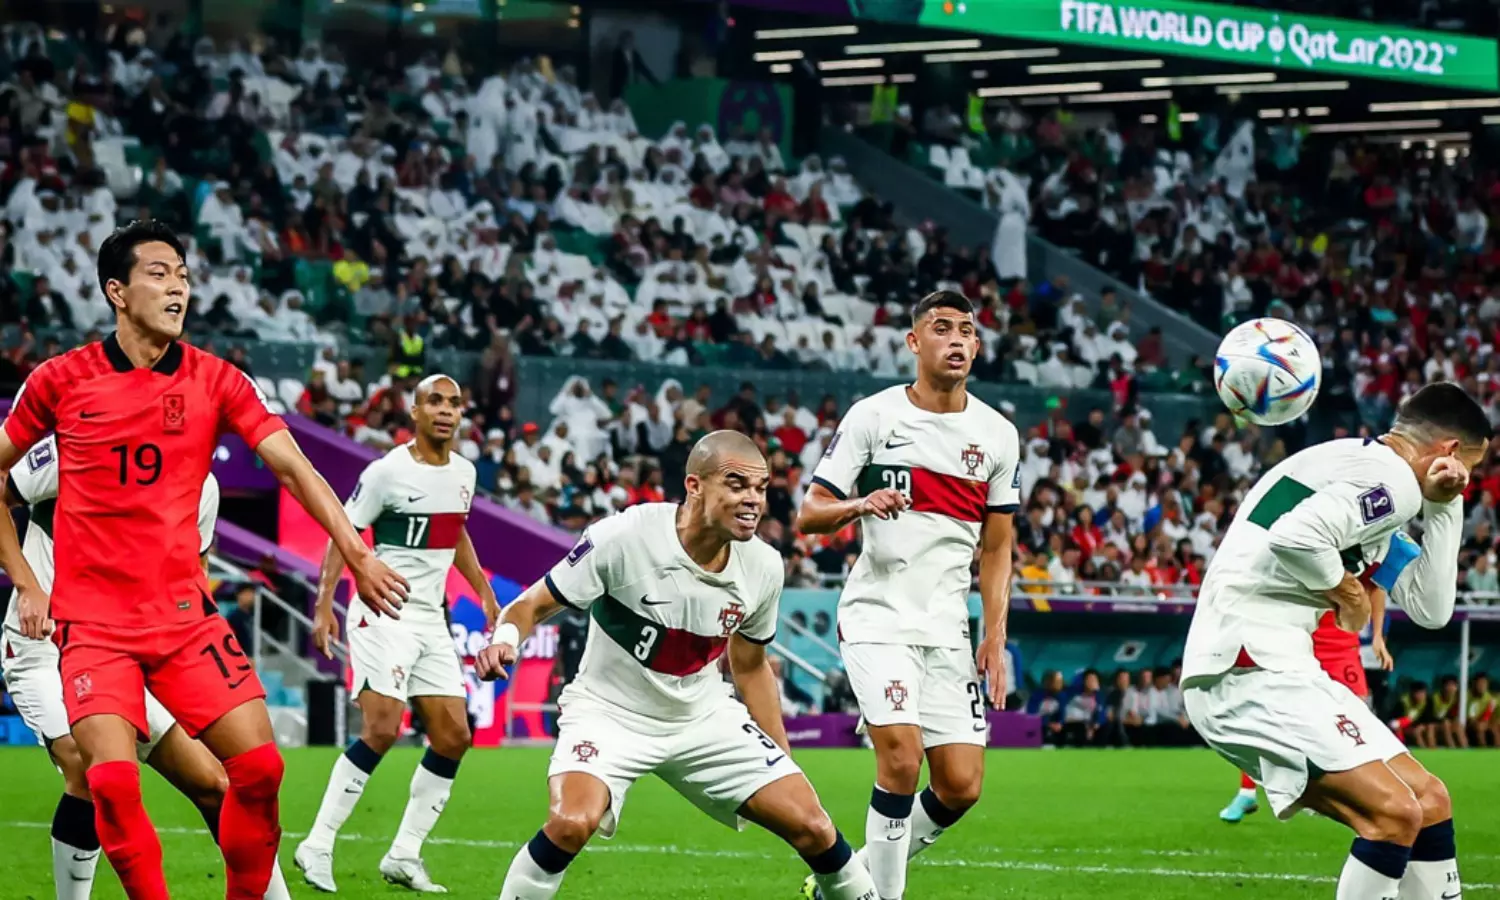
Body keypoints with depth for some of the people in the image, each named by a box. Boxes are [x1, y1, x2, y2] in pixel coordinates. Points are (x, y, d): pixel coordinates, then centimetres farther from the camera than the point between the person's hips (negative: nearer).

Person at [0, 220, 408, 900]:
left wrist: (357, 556, -15)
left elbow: (293, 468, -3)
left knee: (258, 765, -8)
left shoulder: (215, 380, 2)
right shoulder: (61, 380, -1)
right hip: (92, 620, -2)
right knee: (113, 780, -20)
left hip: (186, 615, 2)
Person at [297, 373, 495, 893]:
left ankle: (404, 856, 8)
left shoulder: (464, 472, 10)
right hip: (383, 612, -7)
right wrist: (324, 606, -16)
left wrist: (484, 592, 24)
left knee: (454, 737, 1)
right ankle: (317, 847, -12)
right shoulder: (387, 472, -11)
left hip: (431, 618, 7)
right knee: (382, 730, -19)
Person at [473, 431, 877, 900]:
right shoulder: (622, 538, -23)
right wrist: (505, 638, -37)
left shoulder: (763, 567, -7)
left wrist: (785, 765, 12)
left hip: (704, 716, 4)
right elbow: (531, 606, -14)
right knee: (572, 822, -32)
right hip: (609, 713, -4)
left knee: (809, 824, -5)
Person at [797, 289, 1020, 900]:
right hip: (876, 616, -4)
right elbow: (809, 515, -1)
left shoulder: (997, 435, 8)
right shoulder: (872, 417, -2)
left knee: (961, 786, -2)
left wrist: (995, 637, 4)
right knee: (901, 759, -21)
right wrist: (860, 505, -23)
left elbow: (996, 547, 14)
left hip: (947, 630, 4)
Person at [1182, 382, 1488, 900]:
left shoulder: (1368, 477, 22)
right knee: (1395, 813, -19)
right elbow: (1294, 538, -28)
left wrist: (1445, 508, 16)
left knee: (1429, 801, 10)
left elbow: (1431, 609, 23)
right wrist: (1344, 588, -10)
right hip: (1247, 667, -11)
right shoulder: (1392, 479, -10)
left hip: (1275, 669, 11)